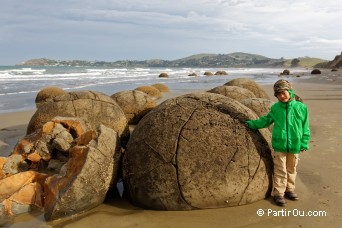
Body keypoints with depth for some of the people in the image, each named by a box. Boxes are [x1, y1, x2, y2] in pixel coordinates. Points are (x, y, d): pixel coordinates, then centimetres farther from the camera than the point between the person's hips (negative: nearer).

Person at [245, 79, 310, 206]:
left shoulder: (301, 107, -4)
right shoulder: (275, 108, -2)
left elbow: (305, 128, 2)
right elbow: (266, 120, 12)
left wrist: (304, 143, 2)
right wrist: (252, 124, 7)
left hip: (295, 146, 1)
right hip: (279, 145, -1)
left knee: (291, 170, 17)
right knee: (280, 171, 5)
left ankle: (289, 189, 35)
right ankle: (278, 193, 15)